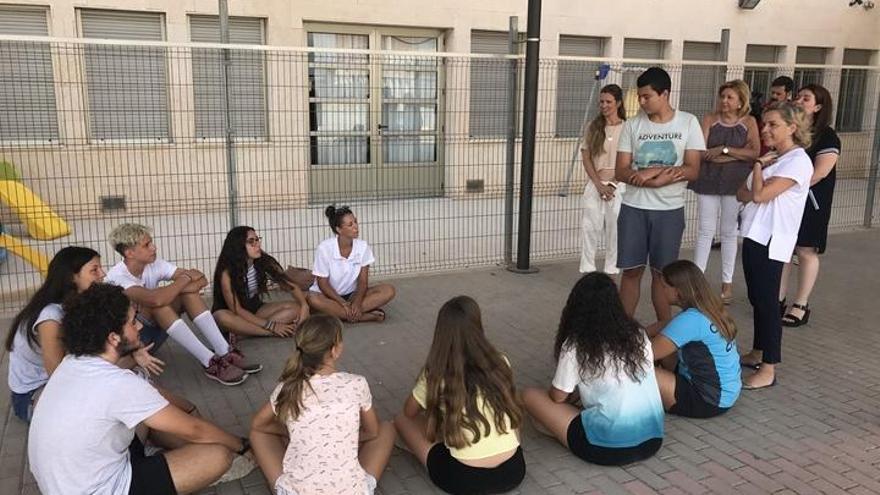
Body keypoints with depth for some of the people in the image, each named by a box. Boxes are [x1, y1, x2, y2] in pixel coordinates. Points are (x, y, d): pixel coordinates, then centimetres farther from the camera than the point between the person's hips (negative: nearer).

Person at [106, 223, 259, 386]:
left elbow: (201, 279, -10)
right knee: (158, 303, -33)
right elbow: (155, 299, -42)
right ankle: (210, 362, -34)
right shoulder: (117, 277, -24)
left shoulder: (154, 264, -4)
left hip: (152, 330, 7)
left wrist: (180, 285, -31)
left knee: (187, 292, -15)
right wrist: (185, 278, -25)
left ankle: (224, 352, -24)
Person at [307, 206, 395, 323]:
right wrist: (343, 303, -25)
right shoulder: (324, 248, -16)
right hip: (329, 296, -3)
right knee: (314, 300, -38)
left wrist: (357, 302, -27)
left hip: (352, 294, 3)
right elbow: (322, 283, -14)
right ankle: (367, 315, -30)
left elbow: (363, 281, -8)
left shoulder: (363, 246, -8)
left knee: (388, 290, -18)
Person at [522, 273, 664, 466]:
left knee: (530, 395, 7)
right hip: (653, 440, 6)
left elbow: (558, 397, 4)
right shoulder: (638, 335, 5)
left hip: (608, 448, -5)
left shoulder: (576, 346, -8)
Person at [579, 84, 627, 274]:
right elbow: (586, 159, 2)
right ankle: (587, 269, 8)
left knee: (614, 230, 4)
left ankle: (611, 271, 15)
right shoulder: (592, 128, 6)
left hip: (617, 185, -2)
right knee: (590, 228, 1)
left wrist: (612, 184, -11)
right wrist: (599, 185, -8)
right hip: (594, 185, 2)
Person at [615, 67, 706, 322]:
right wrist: (659, 172, -18)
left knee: (662, 272, 7)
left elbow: (693, 170, -6)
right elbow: (621, 171, -2)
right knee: (631, 270, 5)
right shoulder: (632, 125, 1)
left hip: (670, 210, -1)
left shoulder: (688, 122, -1)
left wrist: (650, 176, -19)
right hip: (633, 208, 1)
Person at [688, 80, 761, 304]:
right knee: (705, 231, 3)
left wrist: (724, 149, -14)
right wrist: (739, 154, -14)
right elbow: (702, 152, -9)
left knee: (729, 233, 9)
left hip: (735, 183, 0)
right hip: (709, 181, 0)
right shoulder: (709, 119, 1)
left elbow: (755, 153, -10)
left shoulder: (749, 122, 2)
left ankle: (727, 283, 18)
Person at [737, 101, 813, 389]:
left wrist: (758, 166, -5)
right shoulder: (771, 158, 15)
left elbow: (759, 195, -21)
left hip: (771, 240, -9)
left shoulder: (798, 161, -13)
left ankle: (768, 370, 1)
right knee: (757, 298, 16)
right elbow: (742, 194, 11)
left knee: (767, 301, -5)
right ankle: (758, 353, 28)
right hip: (754, 235, 9)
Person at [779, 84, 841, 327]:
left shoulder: (827, 137, -8)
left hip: (809, 202, -6)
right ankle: (778, 299, 18)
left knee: (806, 251, 1)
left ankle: (801, 306, 9)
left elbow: (819, 173, -17)